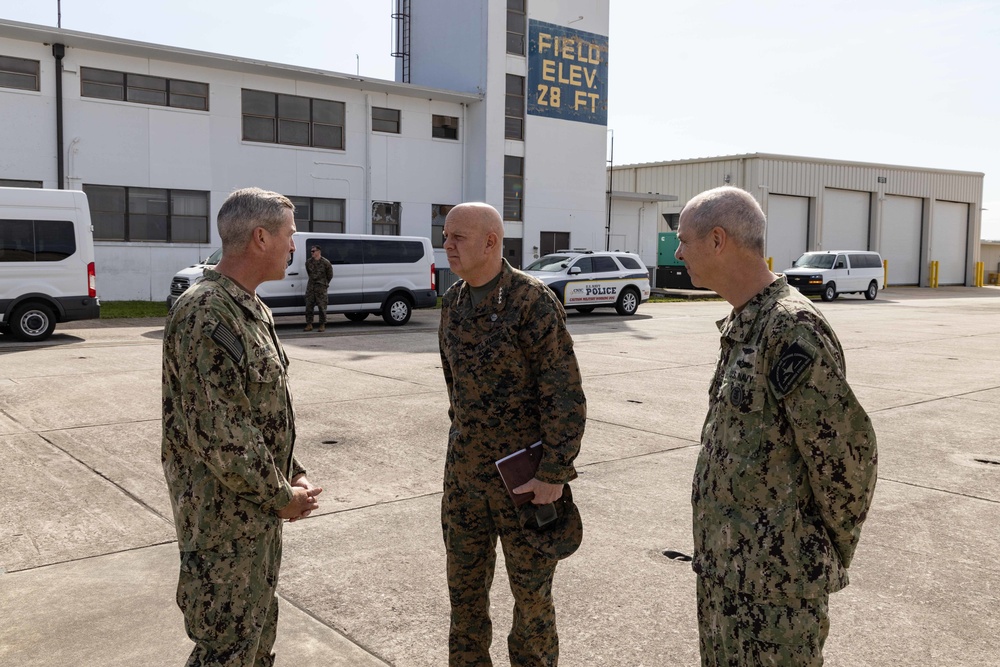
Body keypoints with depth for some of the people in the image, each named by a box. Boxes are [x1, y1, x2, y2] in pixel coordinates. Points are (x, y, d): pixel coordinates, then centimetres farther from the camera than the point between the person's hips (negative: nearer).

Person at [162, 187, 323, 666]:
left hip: (261, 509, 10)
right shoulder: (205, 314, -22)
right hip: (224, 517, -9)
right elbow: (218, 432, -25)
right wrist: (281, 496, -15)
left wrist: (292, 474, 9)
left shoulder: (253, 310, 9)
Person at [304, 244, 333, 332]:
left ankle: (322, 325, 3)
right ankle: (309, 325, 7)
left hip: (321, 287, -4)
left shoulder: (325, 262, -5)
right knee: (308, 305, 1)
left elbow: (330, 275, 6)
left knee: (322, 306, -4)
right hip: (310, 286, 4)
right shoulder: (308, 262, 8)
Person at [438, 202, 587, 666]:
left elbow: (566, 395, -16)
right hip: (463, 471, 6)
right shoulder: (452, 302, 6)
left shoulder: (532, 302, -15)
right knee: (464, 585, 16)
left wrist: (554, 474, -18)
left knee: (531, 590, 9)